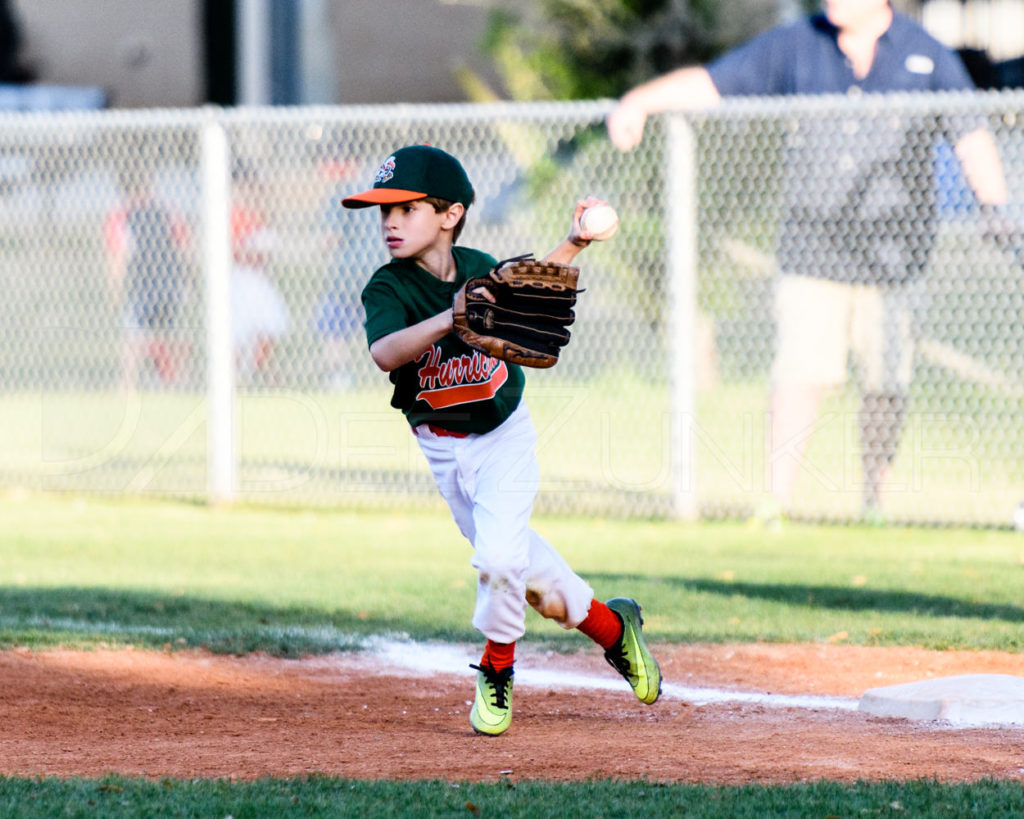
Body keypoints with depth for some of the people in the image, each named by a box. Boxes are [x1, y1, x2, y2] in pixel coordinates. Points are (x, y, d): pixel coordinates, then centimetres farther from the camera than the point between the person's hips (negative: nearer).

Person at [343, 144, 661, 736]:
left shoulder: (481, 269, -10)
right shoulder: (388, 288, -18)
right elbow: (385, 353, -38)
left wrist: (575, 243, -1)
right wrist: (451, 318, -51)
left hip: (505, 434, -1)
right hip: (443, 447, 1)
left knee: (498, 557, -19)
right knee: (528, 568, 10)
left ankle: (497, 671, 4)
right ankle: (612, 626, 33)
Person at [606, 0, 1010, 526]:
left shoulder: (928, 58, 3)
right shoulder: (795, 48, 6)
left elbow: (971, 138, 0)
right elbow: (709, 83, 5)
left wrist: (994, 206, -13)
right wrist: (638, 102, -8)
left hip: (892, 249, 0)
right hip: (812, 246, 0)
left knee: (885, 383, 3)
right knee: (800, 373, -10)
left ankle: (876, 499, 18)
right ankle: (776, 502, -7)